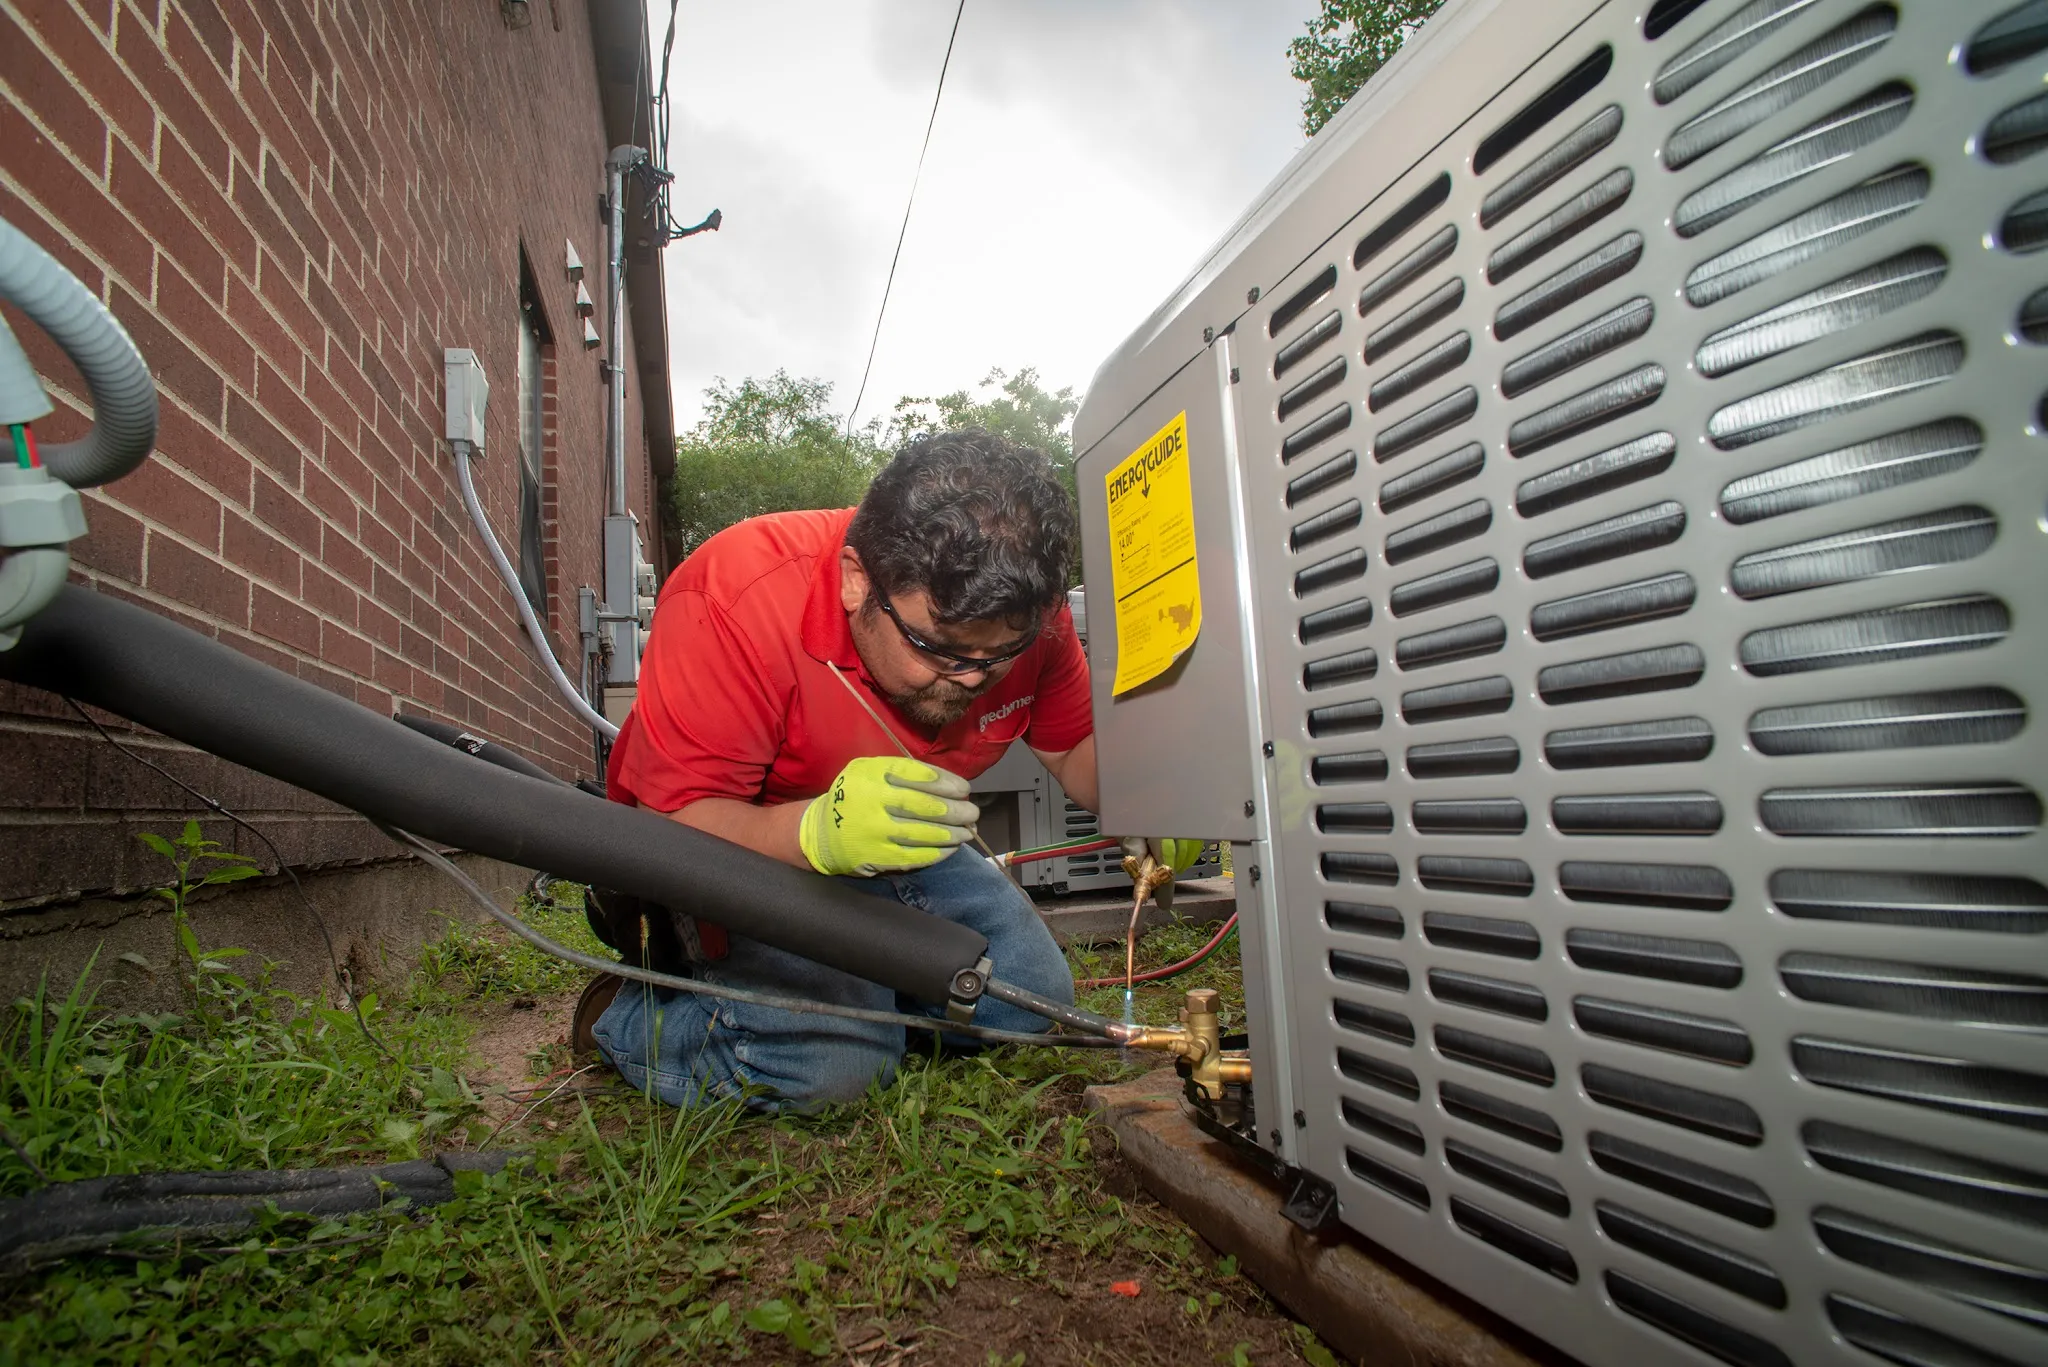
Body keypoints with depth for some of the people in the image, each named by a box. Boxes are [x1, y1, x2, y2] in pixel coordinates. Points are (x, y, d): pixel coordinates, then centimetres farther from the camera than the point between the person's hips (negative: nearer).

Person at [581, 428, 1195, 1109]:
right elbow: (674, 827, -32)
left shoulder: (1020, 612, -19)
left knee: (1032, 1000, -1)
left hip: (903, 836, 6)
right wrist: (819, 834, -52)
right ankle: (624, 1013, 3)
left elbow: (1076, 746, -5)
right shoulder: (734, 601, -34)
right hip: (739, 847, -5)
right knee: (833, 1061, -25)